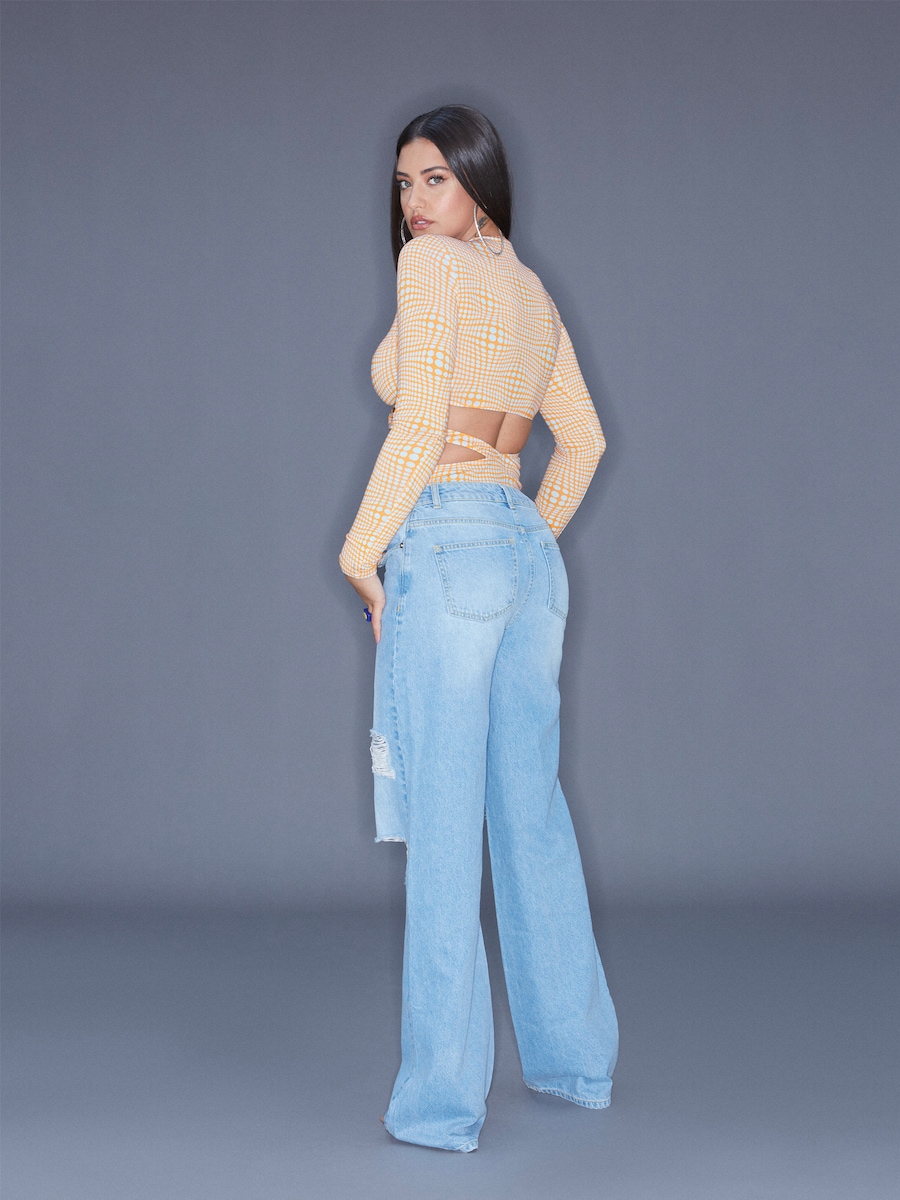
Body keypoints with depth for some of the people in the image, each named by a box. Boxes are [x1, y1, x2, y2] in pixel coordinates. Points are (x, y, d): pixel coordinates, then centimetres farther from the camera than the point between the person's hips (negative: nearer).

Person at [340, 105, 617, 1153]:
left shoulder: (433, 262, -4)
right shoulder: (531, 290, 19)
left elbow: (420, 424, -14)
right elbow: (583, 442, 22)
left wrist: (361, 550, -7)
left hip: (447, 540, -8)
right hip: (528, 549, 8)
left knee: (442, 828, -5)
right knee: (532, 813, 14)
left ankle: (441, 1098, 0)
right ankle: (574, 1058, 24)